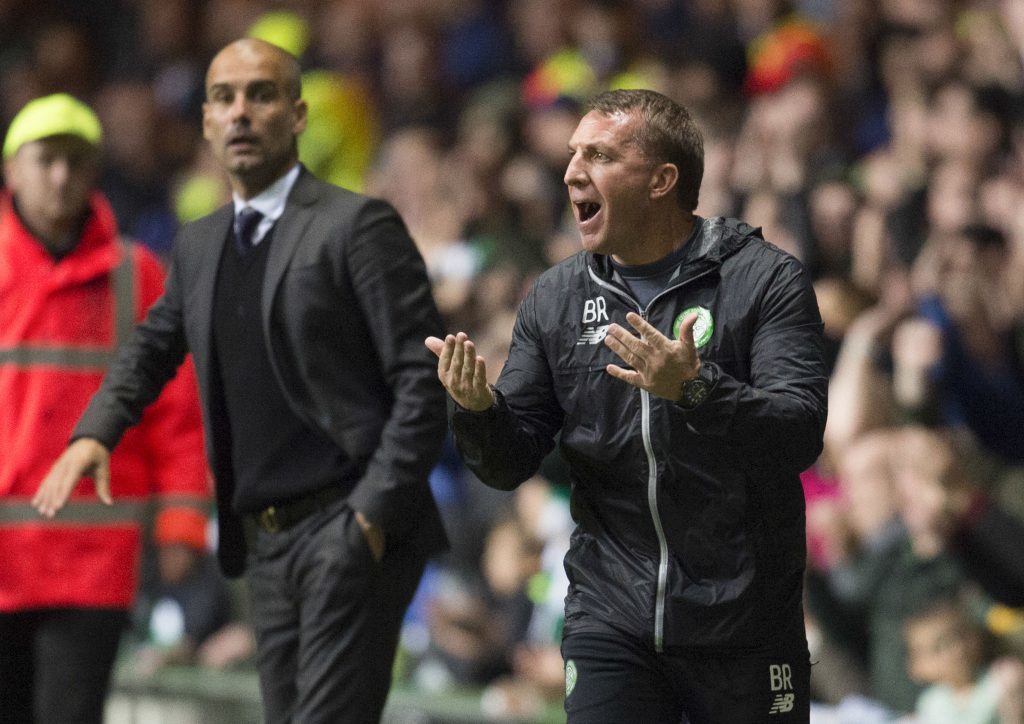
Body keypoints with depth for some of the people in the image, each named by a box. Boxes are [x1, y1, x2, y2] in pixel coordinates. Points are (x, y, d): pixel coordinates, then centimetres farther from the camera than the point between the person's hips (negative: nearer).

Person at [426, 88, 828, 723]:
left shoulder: (765, 280, -5)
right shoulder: (554, 299, 8)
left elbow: (799, 436, -16)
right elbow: (512, 463, 8)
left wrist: (694, 390, -32)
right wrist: (477, 409, -14)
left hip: (743, 625, -3)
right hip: (612, 617, 3)